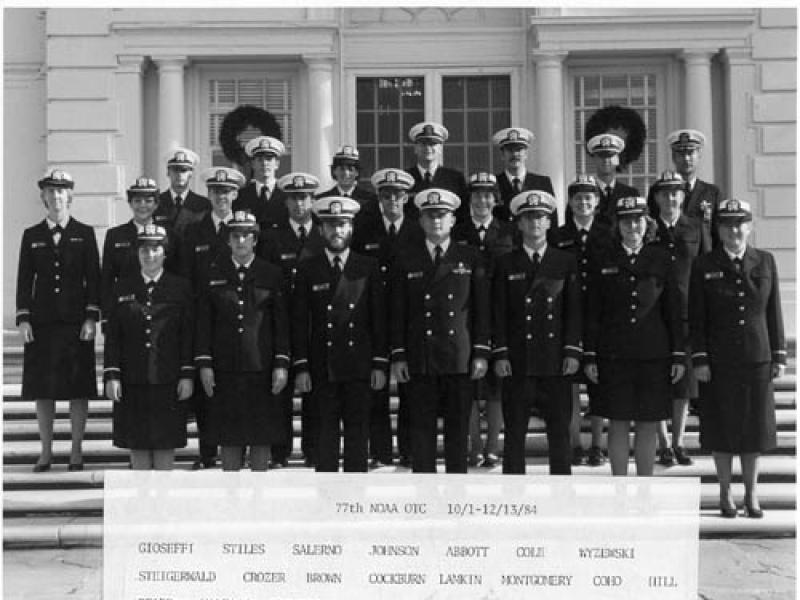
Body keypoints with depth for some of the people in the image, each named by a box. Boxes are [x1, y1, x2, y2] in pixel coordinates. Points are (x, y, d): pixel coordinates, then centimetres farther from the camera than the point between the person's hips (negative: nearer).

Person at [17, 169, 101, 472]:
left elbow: (94, 278, 2)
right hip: (41, 322, 2)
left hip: (76, 322, -1)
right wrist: (23, 319, -2)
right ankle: (46, 452, 14)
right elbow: (24, 280, 7)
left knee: (78, 389, 1)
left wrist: (91, 318, -6)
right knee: (42, 389, 4)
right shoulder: (32, 236, 9)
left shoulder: (84, 234, 5)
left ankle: (76, 452, 10)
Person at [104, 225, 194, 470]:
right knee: (136, 443, 7)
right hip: (132, 380, 1)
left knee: (166, 442, 3)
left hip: (168, 380, -1)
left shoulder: (181, 287, 3)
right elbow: (113, 336, 5)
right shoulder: (123, 288, 7)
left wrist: (187, 375, -5)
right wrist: (111, 375, -3)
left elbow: (188, 335, 1)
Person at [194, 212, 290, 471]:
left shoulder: (271, 274, 4)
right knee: (229, 437, 5)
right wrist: (204, 363, -1)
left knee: (262, 436, 5)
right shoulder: (213, 273, 6)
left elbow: (281, 323, 3)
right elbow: (204, 321, 5)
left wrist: (281, 364, -4)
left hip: (262, 368, 0)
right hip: (225, 369, 0)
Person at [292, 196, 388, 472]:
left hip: (360, 366, 1)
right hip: (322, 367, 0)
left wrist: (380, 364, -1)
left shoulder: (368, 267, 6)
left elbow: (379, 319, 5)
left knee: (357, 433, 3)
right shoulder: (308, 269, 4)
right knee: (326, 433, 4)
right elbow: (299, 322, 3)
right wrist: (301, 367, -3)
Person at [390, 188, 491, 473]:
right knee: (422, 428, 3)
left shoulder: (470, 258, 8)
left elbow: (482, 309, 5)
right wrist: (398, 355, 0)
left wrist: (481, 353, -2)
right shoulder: (406, 262, 8)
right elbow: (398, 312, 7)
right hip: (420, 361, 0)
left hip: (461, 358, 0)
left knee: (458, 428, 5)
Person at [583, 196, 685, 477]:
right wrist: (589, 356, -1)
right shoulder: (602, 263, 5)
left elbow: (674, 311, 5)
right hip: (614, 356, 0)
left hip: (654, 356, 1)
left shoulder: (661, 259, 6)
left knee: (648, 426, 6)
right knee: (618, 424, 4)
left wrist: (679, 356, 1)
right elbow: (592, 313, 4)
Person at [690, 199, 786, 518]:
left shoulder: (765, 262, 5)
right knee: (721, 426, 4)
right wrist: (699, 359, -7)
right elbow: (696, 318, -2)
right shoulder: (703, 266, -1)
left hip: (757, 359, 2)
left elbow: (774, 312, 7)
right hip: (718, 360, -1)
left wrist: (779, 356, 3)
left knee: (755, 424, 7)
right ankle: (725, 494, 18)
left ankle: (751, 493, 20)